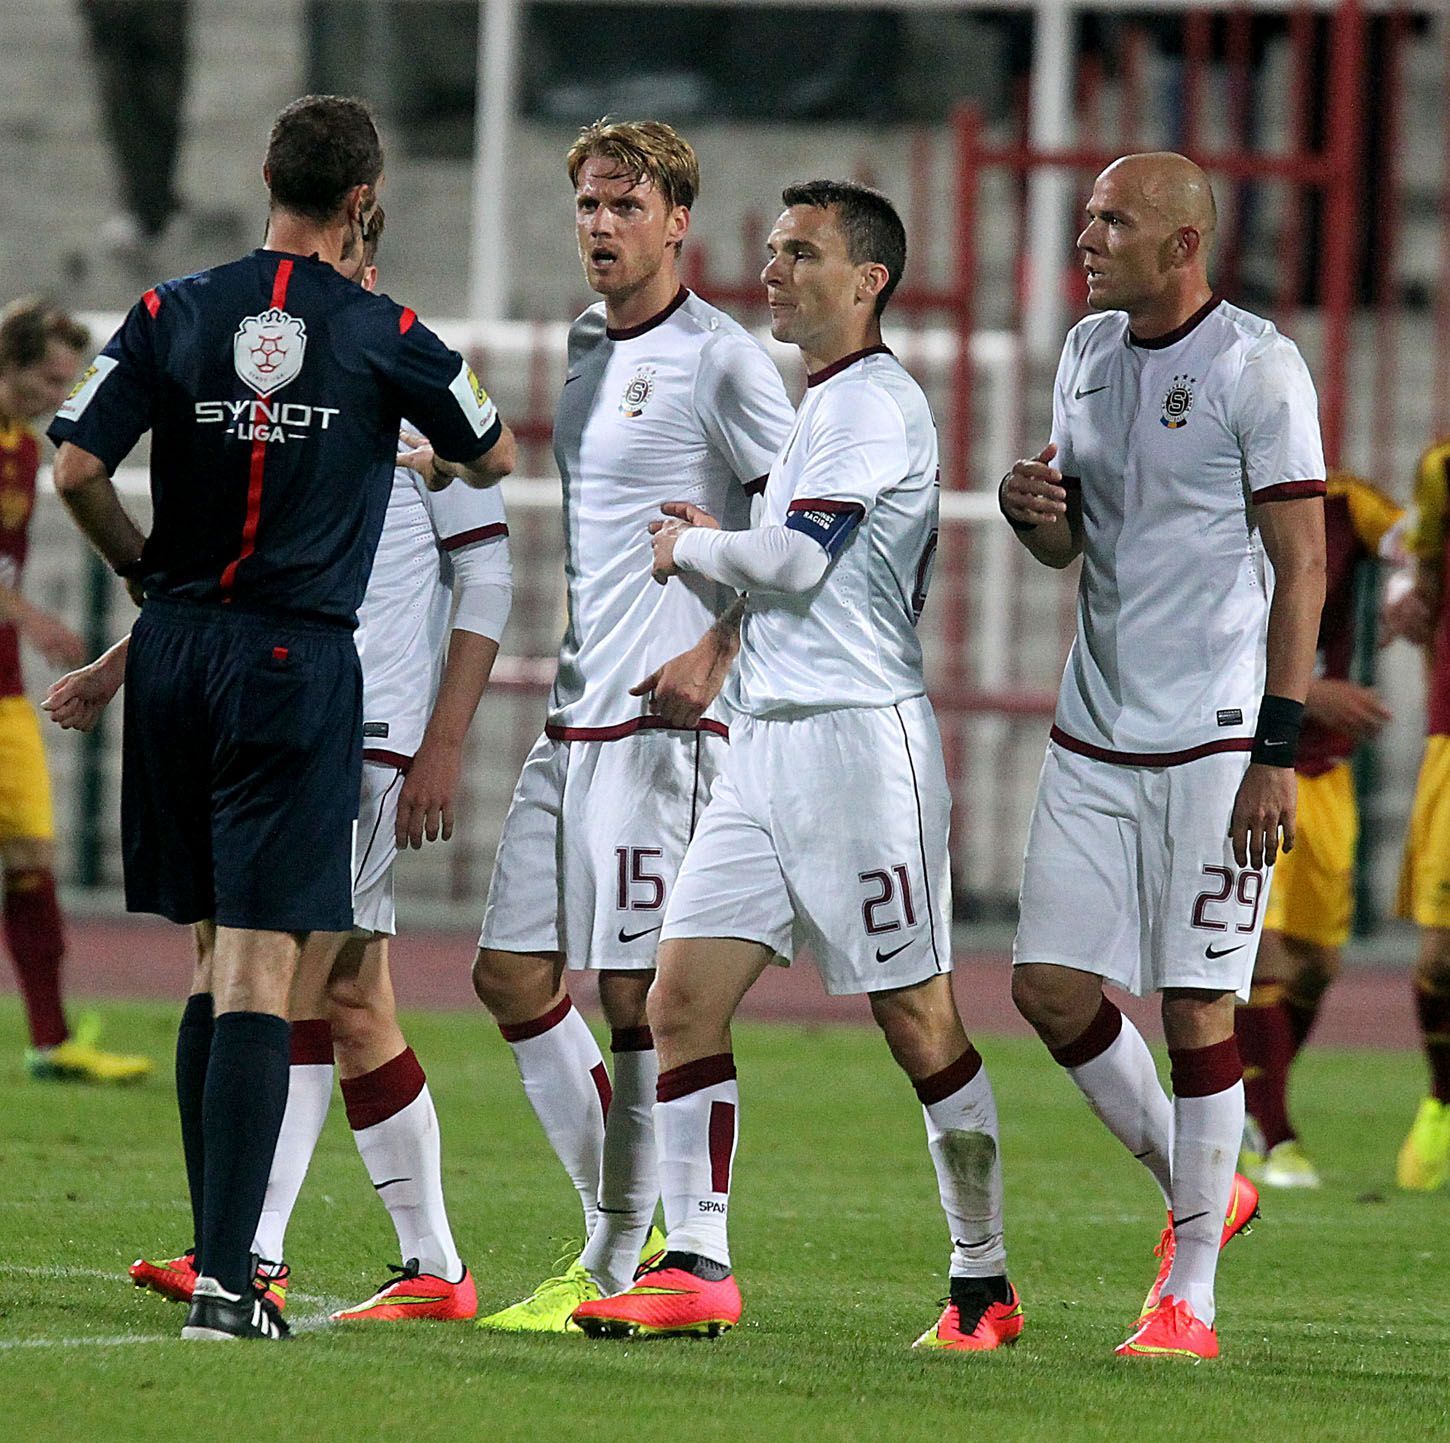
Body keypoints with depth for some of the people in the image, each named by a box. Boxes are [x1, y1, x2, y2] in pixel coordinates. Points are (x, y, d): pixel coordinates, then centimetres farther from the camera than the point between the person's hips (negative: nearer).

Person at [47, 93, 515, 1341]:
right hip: (299, 663, -3)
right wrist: (449, 463, 37)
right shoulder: (381, 337, -3)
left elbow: (76, 470, -4)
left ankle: (224, 1248, 17)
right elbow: (494, 458, 13)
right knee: (260, 972, -7)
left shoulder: (173, 315, 2)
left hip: (179, 646, 4)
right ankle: (225, 1278, -14)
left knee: (216, 958, 15)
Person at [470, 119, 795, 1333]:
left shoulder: (718, 360, -9)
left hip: (662, 722, -9)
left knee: (638, 993, -6)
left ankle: (616, 1273, 0)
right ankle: (618, 1228, 18)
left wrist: (717, 651, -18)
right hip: (572, 718, 9)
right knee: (514, 976, 7)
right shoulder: (589, 346, 16)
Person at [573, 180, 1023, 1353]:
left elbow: (799, 558, -18)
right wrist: (715, 552, 10)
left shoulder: (873, 402, -10)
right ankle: (696, 1267, -4)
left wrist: (693, 549, 0)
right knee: (683, 996, -1)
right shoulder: (825, 406, 21)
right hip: (770, 739, 10)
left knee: (918, 1020, -4)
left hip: (860, 734, -10)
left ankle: (985, 1284, 5)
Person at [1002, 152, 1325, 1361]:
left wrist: (1279, 749, -16)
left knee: (1199, 1007, -4)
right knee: (1050, 987, 3)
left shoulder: (1257, 367, -10)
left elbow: (1302, 565, -11)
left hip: (1213, 738, -7)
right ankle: (1197, 1193, 23)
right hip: (1095, 737, 7)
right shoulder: (1089, 353, 12)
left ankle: (1190, 1296, 4)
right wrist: (1034, 511, -4)